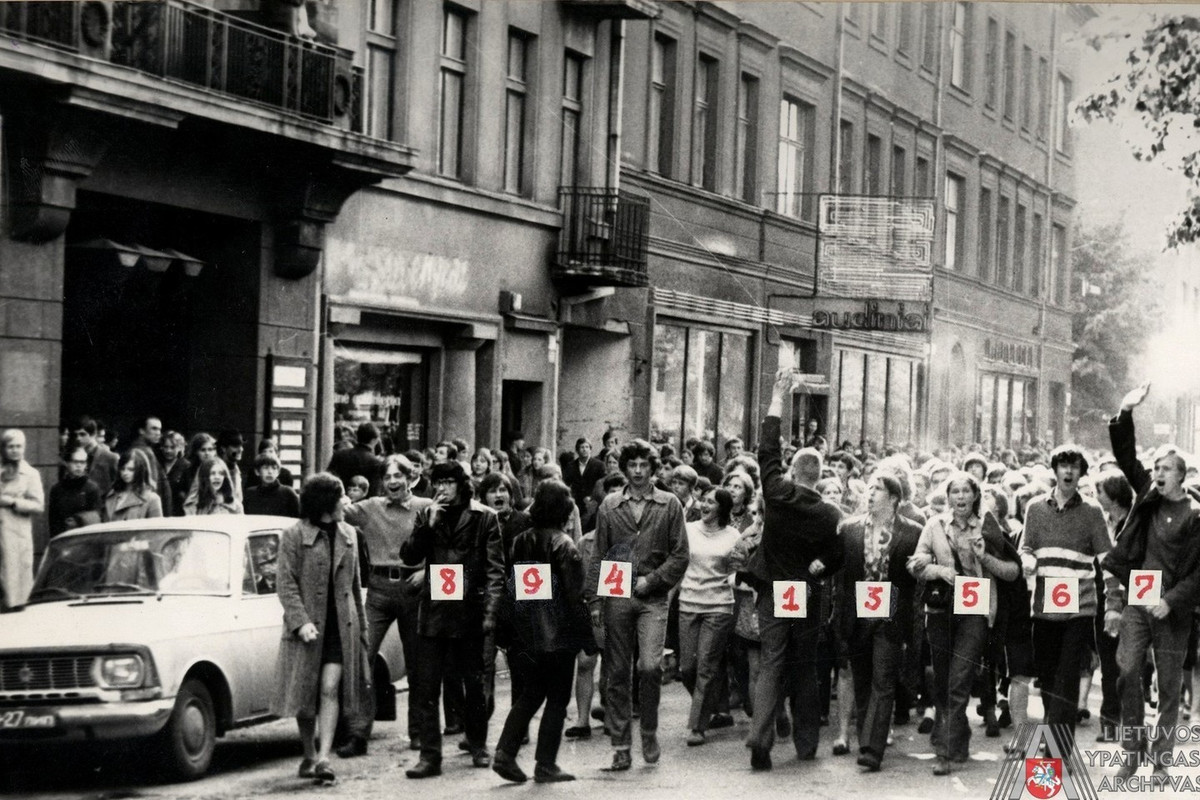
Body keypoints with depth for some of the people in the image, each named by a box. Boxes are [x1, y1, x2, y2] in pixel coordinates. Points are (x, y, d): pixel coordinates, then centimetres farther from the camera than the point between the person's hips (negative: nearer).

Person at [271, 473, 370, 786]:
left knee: (330, 689, -11)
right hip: (306, 627, -2)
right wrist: (301, 622, -21)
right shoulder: (294, 536, -6)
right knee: (305, 695, 8)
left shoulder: (348, 535, 10)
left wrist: (361, 625, 19)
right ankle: (309, 756, 25)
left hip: (341, 626, 2)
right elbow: (285, 584, -10)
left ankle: (324, 757, -15)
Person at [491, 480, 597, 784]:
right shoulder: (563, 546, -13)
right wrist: (588, 638, -7)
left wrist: (514, 633, 11)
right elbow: (574, 596, -14)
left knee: (530, 694, 17)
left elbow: (509, 588, 5)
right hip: (559, 634, -5)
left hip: (527, 634, 5)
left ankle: (505, 753, 8)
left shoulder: (520, 542, 3)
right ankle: (545, 765, 7)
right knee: (557, 698, 6)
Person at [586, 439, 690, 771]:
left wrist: (652, 580, -8)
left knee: (650, 666, -16)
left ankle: (649, 730, 7)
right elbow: (598, 557, 9)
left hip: (652, 597, -2)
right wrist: (594, 601, 2)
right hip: (616, 597, 2)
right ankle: (621, 747, 9)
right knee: (618, 674, 3)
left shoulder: (670, 504, 5)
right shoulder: (609, 505, 9)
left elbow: (680, 555, 3)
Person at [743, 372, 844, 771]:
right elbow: (836, 560, -6)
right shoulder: (830, 515, -10)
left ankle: (760, 735, -18)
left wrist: (778, 398, 6)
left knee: (770, 666, 0)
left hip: (772, 593, 0)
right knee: (805, 670, 12)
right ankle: (806, 742, 16)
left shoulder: (777, 494, -10)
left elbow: (768, 450, 0)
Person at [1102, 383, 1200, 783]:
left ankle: (1161, 761, 12)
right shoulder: (1147, 495, 5)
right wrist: (1125, 414, -9)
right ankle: (1132, 750, 5)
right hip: (1135, 600, 3)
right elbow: (1125, 456, 3)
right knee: (1128, 671, -6)